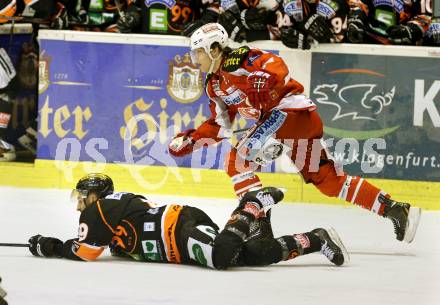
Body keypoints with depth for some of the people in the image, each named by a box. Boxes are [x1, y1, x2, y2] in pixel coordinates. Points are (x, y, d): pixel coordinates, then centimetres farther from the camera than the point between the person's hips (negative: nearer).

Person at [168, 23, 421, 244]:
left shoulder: (236, 60, -11)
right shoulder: (215, 84, 18)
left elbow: (276, 65, -25)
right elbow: (220, 125, 22)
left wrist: (264, 80, -39)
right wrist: (190, 141, 15)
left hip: (293, 110, -10)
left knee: (239, 160, -17)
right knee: (328, 180, 8)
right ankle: (396, 210, 8)